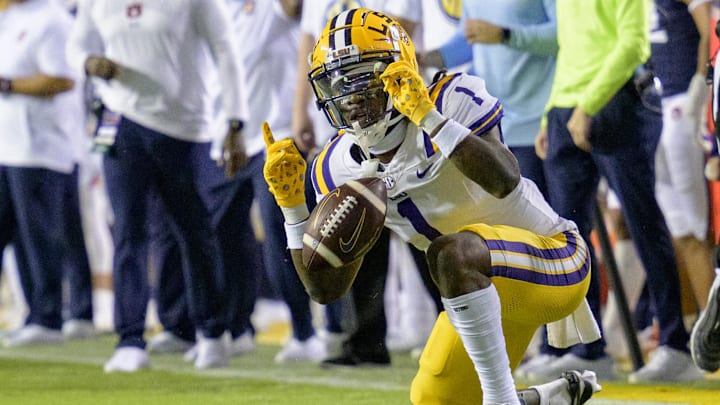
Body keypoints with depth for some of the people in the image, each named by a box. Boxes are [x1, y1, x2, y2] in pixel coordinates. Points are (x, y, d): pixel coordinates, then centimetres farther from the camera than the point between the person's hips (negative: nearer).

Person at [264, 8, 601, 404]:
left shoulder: (452, 100, -21)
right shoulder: (341, 170, -2)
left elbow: (505, 181, -39)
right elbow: (326, 288, -2)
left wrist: (428, 116, -42)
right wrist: (291, 203, -13)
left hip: (552, 258, -8)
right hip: (489, 288, 8)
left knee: (450, 251, -35)